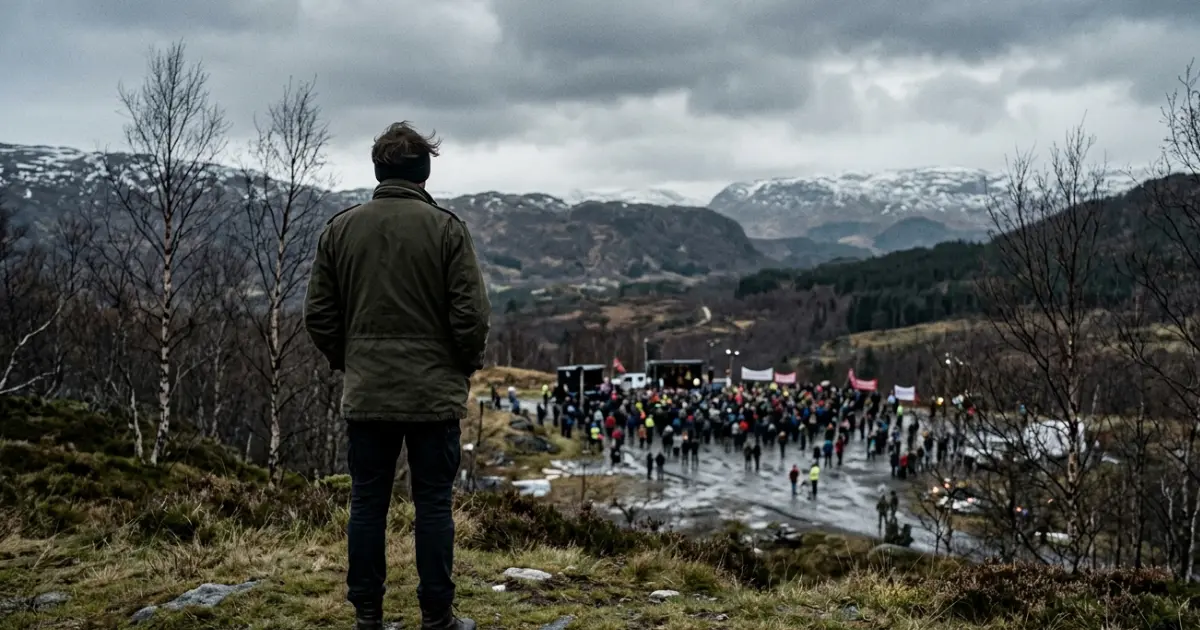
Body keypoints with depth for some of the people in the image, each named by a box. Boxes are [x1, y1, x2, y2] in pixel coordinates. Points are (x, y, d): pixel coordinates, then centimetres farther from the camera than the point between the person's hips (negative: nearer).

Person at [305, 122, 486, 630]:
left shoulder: (339, 228, 3)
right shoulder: (446, 228, -6)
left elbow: (318, 314, 4)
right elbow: (472, 315, -9)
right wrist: (465, 366, 7)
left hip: (364, 395, 3)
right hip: (435, 393, -2)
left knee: (367, 504, 10)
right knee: (433, 505, 5)